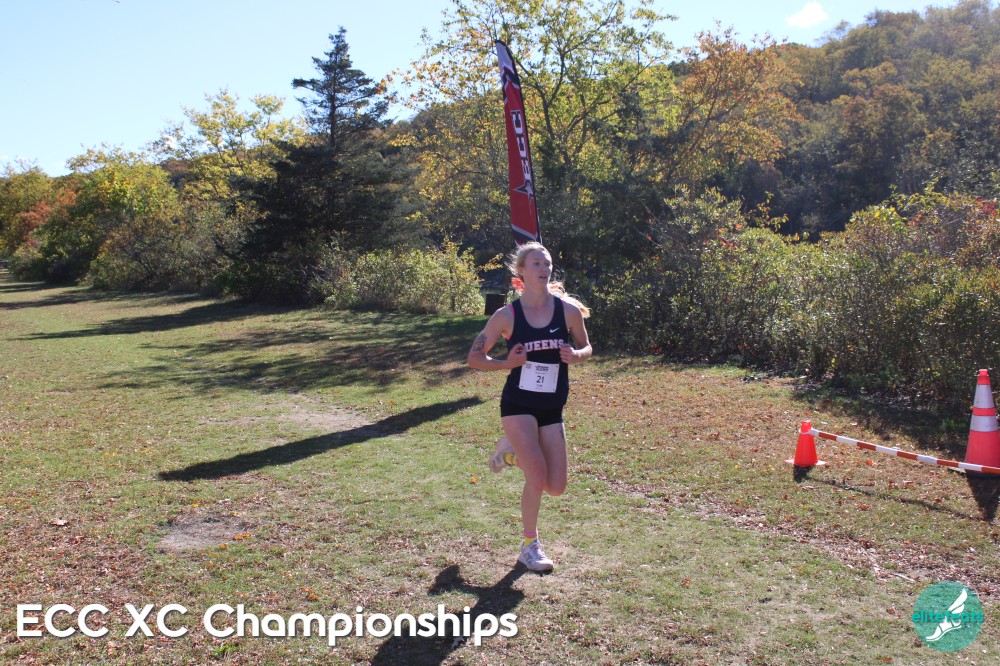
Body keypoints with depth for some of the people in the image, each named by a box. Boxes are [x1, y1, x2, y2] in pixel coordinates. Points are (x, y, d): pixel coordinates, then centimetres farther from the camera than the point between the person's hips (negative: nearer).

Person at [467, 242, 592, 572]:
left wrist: (575, 355, -13)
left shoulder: (568, 310, -4)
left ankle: (515, 452, 31)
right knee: (537, 476, -16)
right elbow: (475, 357, -1)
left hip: (552, 408, 3)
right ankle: (530, 547, 7)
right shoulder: (506, 315, -8)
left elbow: (586, 347, 10)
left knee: (556, 487, 2)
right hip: (518, 405, -3)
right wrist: (507, 363, -19)